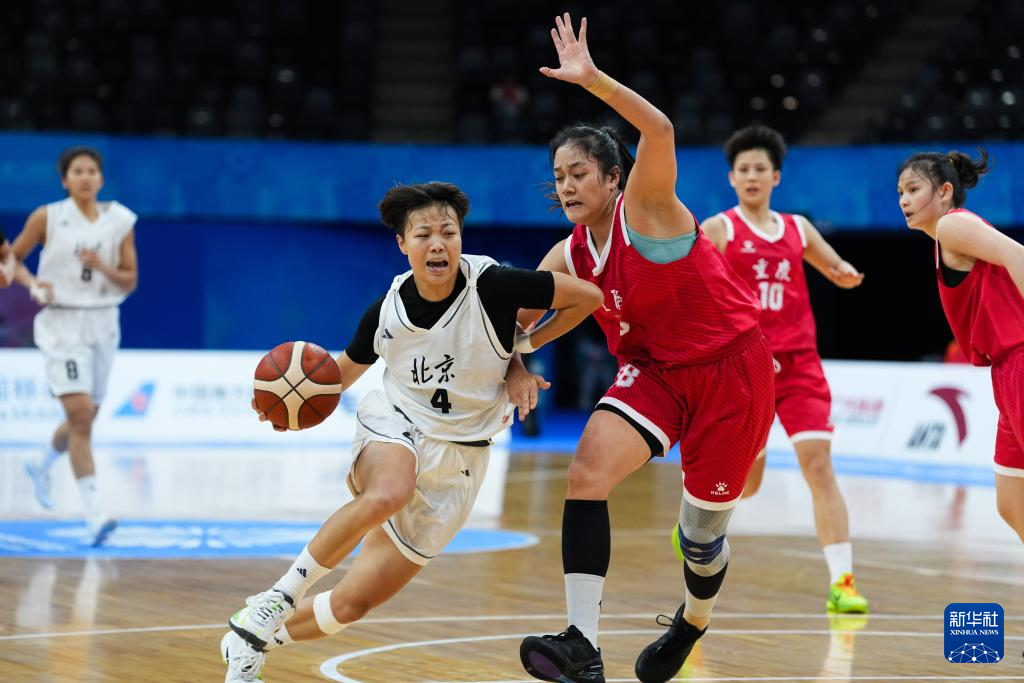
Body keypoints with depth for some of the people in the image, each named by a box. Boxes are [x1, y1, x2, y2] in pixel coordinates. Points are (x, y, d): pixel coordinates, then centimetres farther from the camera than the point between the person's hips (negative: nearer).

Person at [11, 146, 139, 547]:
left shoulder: (120, 221, 2)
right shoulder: (47, 218, -3)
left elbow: (130, 281, 4)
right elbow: (12, 258, 6)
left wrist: (102, 267, -16)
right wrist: (33, 284, -13)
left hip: (103, 323, 4)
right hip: (61, 323, -4)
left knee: (85, 418, 15)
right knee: (80, 413, -17)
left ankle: (42, 466, 47)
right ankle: (94, 516, -18)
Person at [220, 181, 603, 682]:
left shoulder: (492, 286, -18)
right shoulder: (388, 309, -7)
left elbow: (587, 296, -10)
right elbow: (347, 367, 11)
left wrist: (527, 345, -4)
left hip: (454, 460, 0)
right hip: (392, 430, 0)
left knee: (352, 604, -1)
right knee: (387, 495, -40)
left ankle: (253, 639, 26)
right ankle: (283, 594, -21)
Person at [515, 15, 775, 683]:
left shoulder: (646, 211, -18)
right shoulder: (570, 254, 1)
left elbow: (659, 131, -37)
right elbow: (516, 319, 11)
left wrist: (593, 78, -46)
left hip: (732, 371, -5)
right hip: (655, 371, 5)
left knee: (704, 529, 6)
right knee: (587, 471, -22)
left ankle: (694, 621, 43)